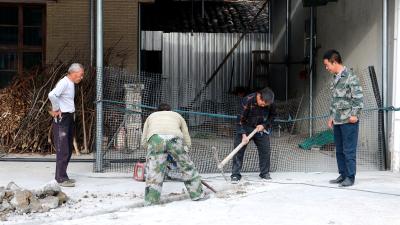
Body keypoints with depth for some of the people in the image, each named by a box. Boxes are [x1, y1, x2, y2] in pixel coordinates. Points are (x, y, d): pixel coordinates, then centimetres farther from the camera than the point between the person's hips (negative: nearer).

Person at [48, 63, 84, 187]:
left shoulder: (71, 84, 15)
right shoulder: (64, 83, -15)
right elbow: (52, 95, -31)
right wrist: (56, 109, -18)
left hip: (69, 118, 10)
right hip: (61, 119, -10)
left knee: (68, 150, 12)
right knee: (63, 150, -9)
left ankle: (61, 176, 20)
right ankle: (61, 179, -6)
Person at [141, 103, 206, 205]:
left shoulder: (151, 116, 39)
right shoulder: (177, 115, 39)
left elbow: (144, 142, 30)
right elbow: (187, 142, 32)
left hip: (155, 138, 0)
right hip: (175, 137, 0)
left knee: (153, 173, 2)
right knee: (188, 168, 16)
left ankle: (150, 202, -2)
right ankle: (198, 194, 23)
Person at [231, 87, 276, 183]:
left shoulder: (270, 103, -17)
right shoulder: (247, 100, -28)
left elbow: (273, 115, 3)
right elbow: (241, 119, -23)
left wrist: (264, 125, -11)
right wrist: (243, 135, -27)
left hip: (261, 128, 3)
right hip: (244, 128, -3)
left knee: (265, 150, 0)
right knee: (239, 150, -8)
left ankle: (265, 173, 16)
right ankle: (235, 174, -2)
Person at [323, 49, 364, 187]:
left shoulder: (350, 77, -11)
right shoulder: (335, 78, 14)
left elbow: (358, 97, -14)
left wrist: (354, 115, -17)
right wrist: (331, 116, 19)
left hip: (348, 121, -8)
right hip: (337, 121, 8)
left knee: (349, 150, -2)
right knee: (339, 150, 12)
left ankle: (350, 177, 5)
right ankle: (343, 175, 21)